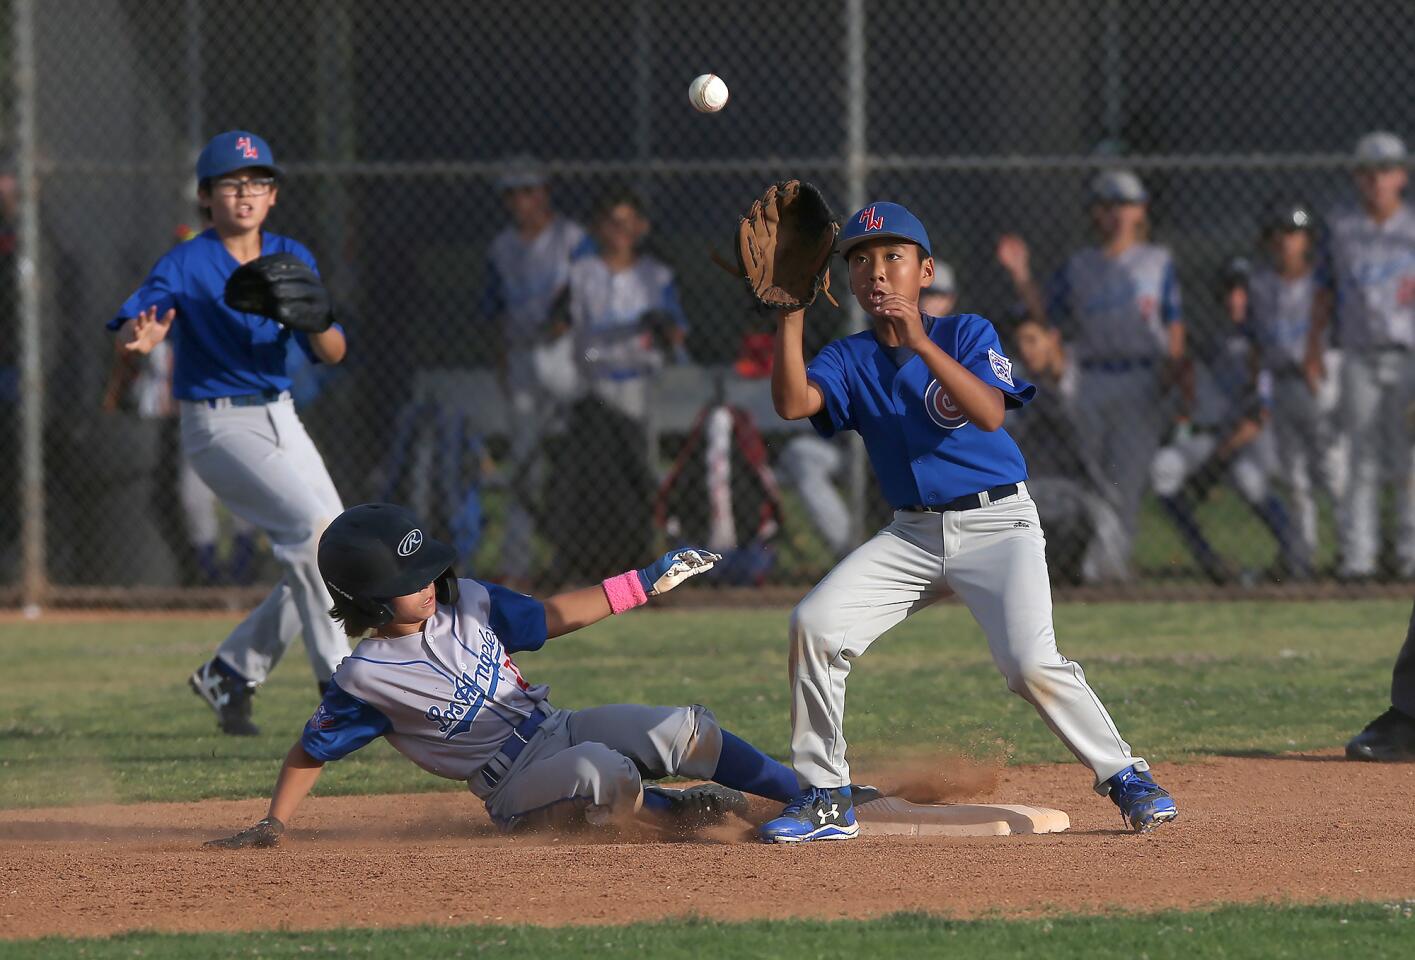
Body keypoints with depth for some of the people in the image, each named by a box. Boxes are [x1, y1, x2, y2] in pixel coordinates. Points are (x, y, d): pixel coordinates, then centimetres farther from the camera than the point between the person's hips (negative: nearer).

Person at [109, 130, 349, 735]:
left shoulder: (292, 260, 5)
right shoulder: (185, 265, -10)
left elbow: (333, 355, -1)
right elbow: (132, 324, -27)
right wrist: (140, 339, -51)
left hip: (281, 417, 7)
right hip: (219, 426, -7)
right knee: (314, 527, -22)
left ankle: (232, 672, 19)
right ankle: (339, 685, -18)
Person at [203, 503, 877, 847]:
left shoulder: (468, 605, 1)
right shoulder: (366, 679, -14)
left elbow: (551, 616, 12)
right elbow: (310, 753, -6)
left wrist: (646, 582, 9)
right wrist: (273, 825, -15)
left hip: (559, 729, 6)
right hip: (516, 786, -6)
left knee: (686, 731, -10)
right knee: (608, 776, -35)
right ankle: (672, 811, -3)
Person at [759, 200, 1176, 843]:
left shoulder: (966, 334, -6)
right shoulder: (849, 361, 4)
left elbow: (989, 413, -24)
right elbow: (792, 402, -16)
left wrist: (921, 344, -31)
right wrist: (792, 312, -22)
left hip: (998, 524, -4)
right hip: (912, 535, 4)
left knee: (1031, 663, -22)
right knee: (815, 622, -14)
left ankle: (1124, 778, -2)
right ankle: (823, 798, -4)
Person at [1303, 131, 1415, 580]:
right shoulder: (1340, 227, 7)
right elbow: (1324, 291, 11)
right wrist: (1313, 348, 5)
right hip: (1360, 356, 1)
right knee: (1362, 459, 1)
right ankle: (1358, 555, 2)